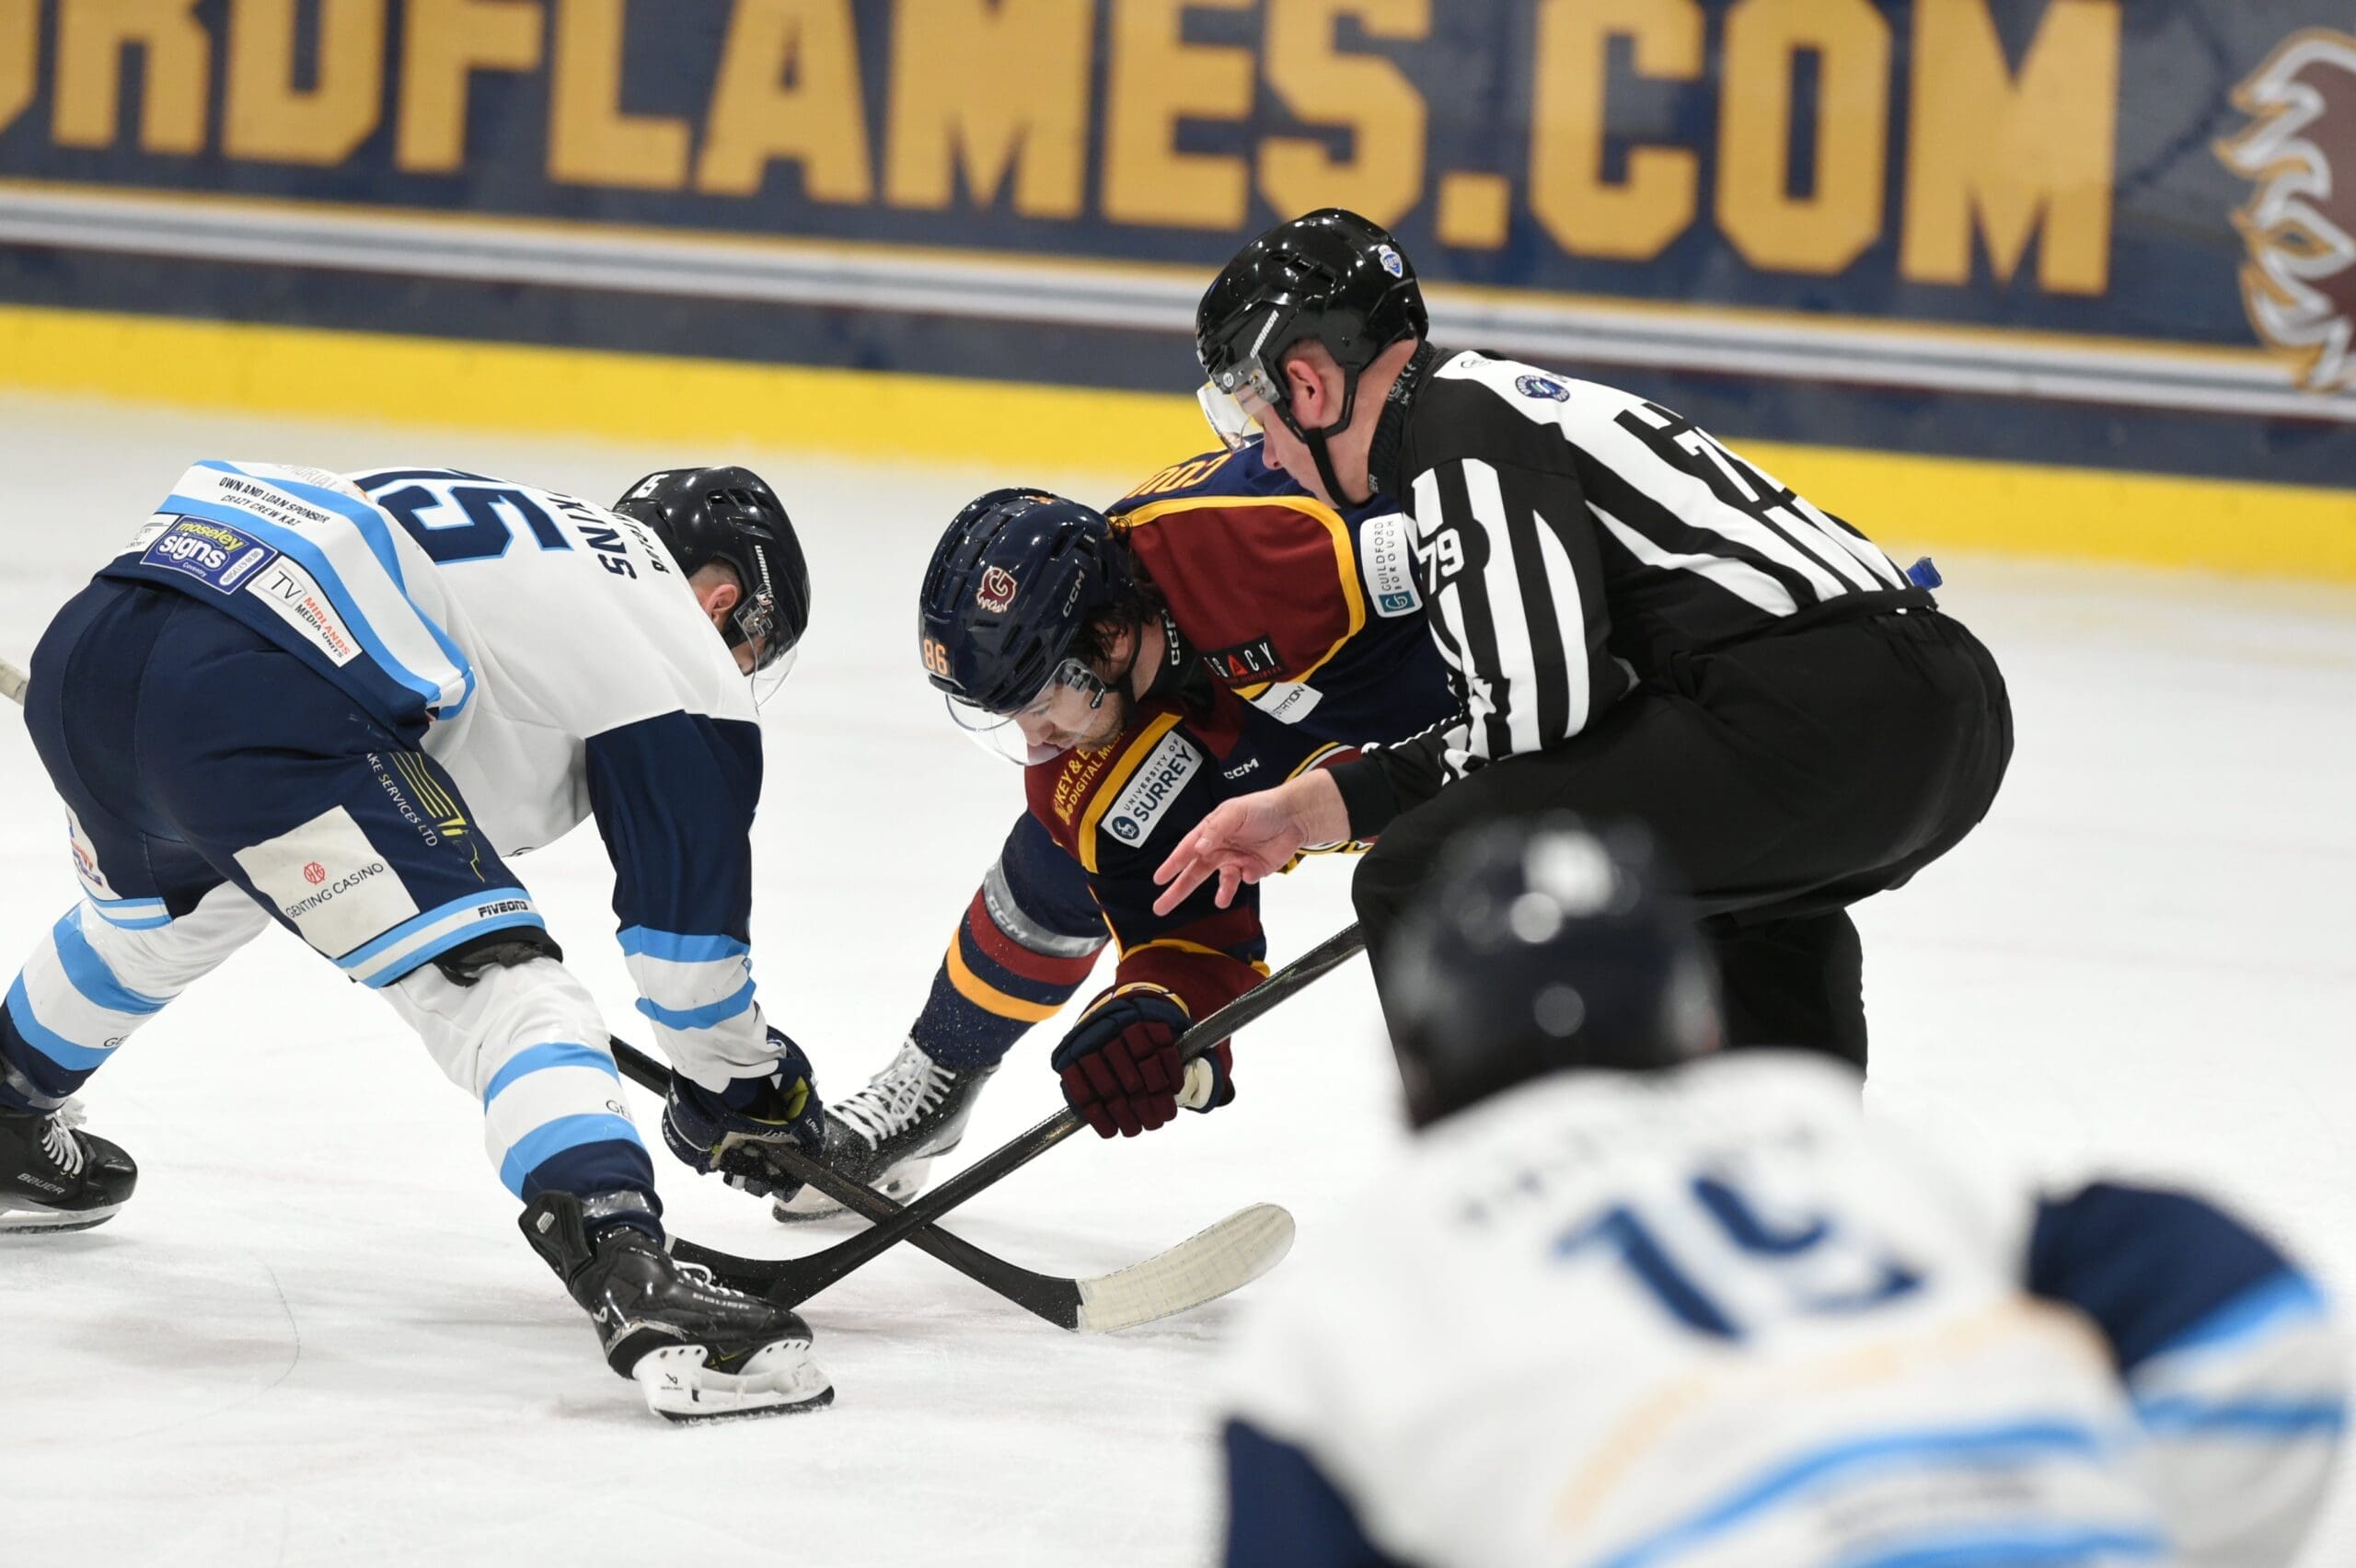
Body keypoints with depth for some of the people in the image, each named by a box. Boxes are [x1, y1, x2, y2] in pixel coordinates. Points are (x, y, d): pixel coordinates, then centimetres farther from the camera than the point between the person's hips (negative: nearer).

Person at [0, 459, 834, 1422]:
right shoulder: (674, 629, 10)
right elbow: (688, 876, 8)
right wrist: (730, 1082, 21)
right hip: (250, 699, -9)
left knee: (159, 912, 39)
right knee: (498, 984, -9)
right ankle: (631, 1280, -27)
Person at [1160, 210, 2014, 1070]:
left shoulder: (1454, 421, -2)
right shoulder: (1497, 394, 27)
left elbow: (1536, 700, -12)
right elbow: (1501, 728, 28)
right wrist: (1307, 807, 29)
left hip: (1807, 710, -10)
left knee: (1424, 881, -5)